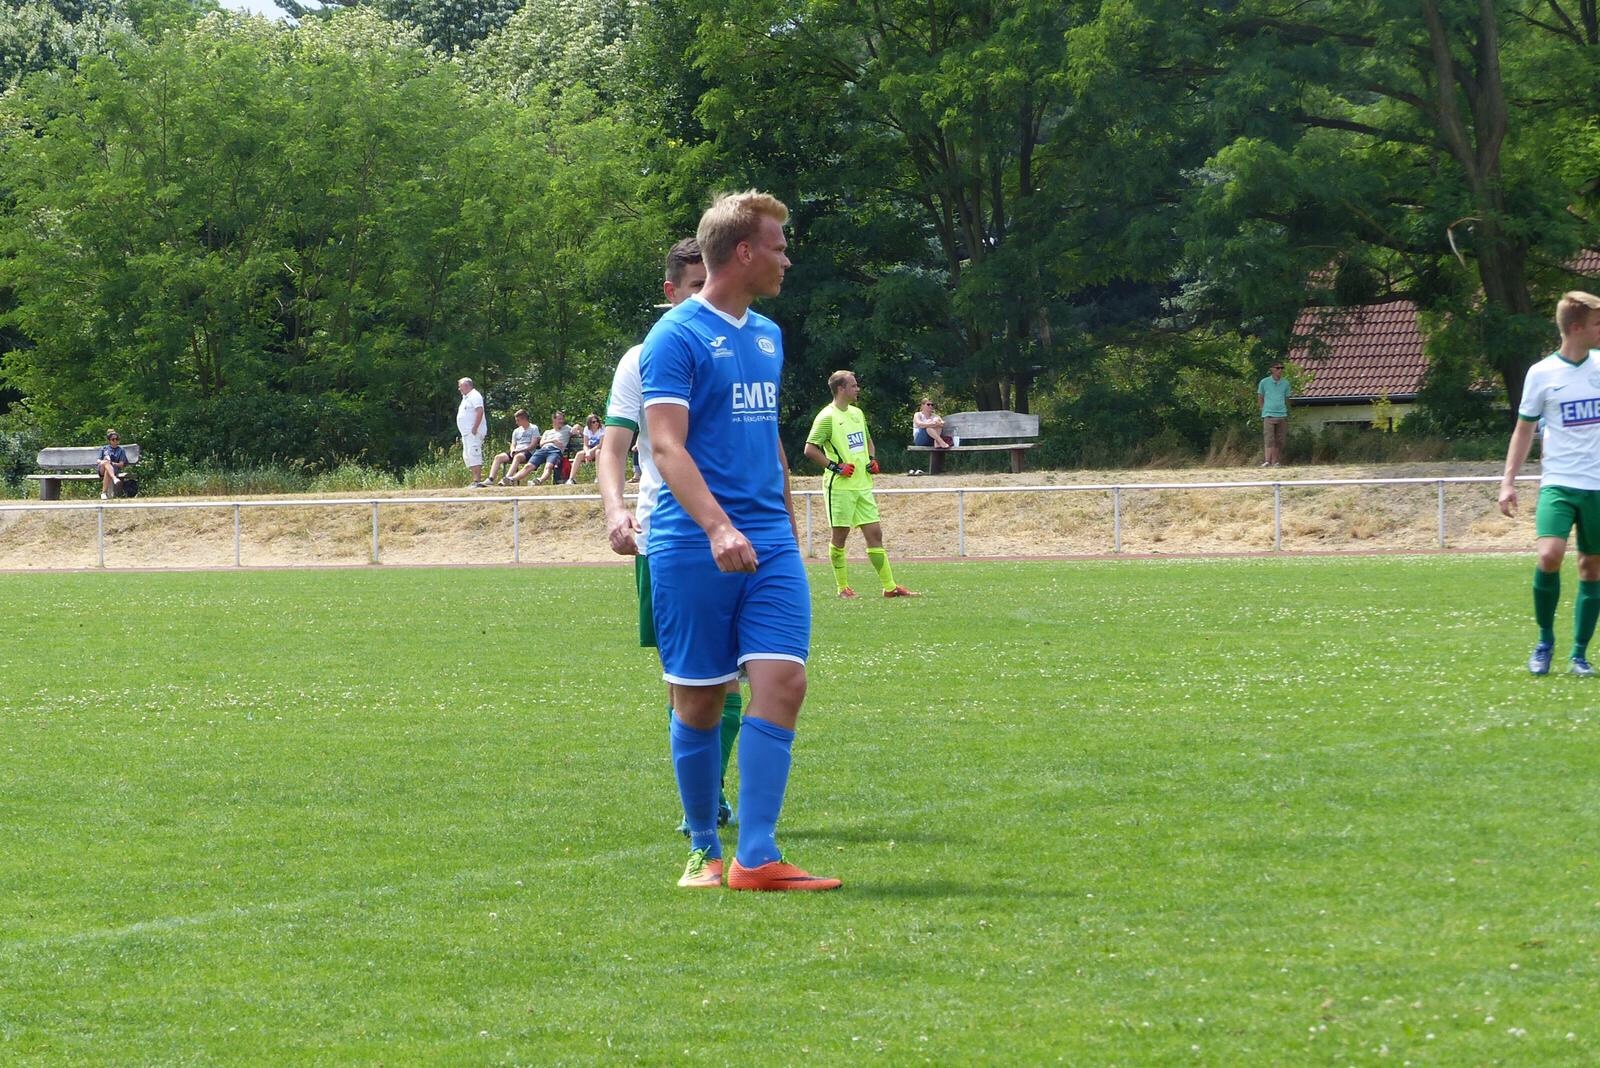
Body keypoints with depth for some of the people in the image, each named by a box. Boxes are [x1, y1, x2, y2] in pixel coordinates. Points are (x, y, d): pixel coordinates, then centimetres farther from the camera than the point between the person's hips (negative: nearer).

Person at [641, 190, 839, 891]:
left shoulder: (767, 336, 16)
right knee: (699, 700, 2)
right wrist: (718, 528, -29)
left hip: (770, 545, 6)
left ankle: (756, 859, -11)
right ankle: (704, 850, 17)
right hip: (692, 549, -6)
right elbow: (667, 446, -17)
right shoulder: (677, 337, -8)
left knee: (782, 681, -9)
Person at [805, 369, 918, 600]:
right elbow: (810, 449, -14)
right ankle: (843, 588, 8)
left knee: (874, 533, 4)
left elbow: (868, 440, 31)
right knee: (840, 534, -1)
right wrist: (835, 466, -18)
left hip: (863, 484, 7)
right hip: (840, 486, -7)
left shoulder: (857, 413, 15)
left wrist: (872, 459, 12)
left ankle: (889, 586, 5)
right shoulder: (827, 417, -9)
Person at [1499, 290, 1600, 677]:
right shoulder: (1541, 374, -1)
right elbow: (1525, 429, 9)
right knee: (1550, 554, -21)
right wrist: (1508, 481, 2)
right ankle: (1545, 640, -1)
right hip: (1558, 482, -2)